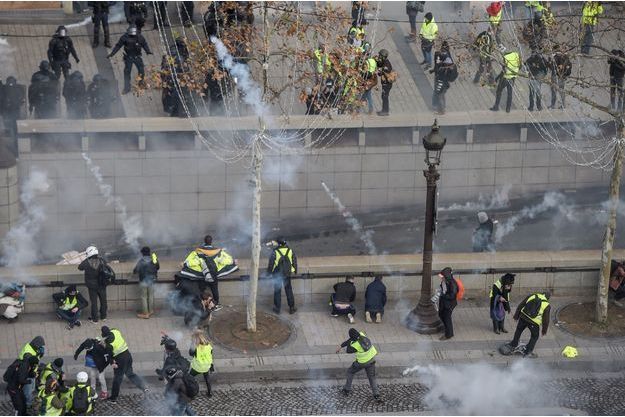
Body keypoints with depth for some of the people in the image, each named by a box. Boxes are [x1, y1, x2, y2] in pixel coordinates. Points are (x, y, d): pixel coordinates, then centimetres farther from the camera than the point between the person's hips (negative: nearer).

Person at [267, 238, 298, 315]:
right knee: (288, 290, 13)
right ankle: (292, 308, 15)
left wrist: (269, 272, 4)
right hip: (287, 274, 2)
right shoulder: (290, 250, -7)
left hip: (277, 274, -2)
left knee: (277, 291, 10)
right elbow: (294, 262, 4)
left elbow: (271, 263, -10)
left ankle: (277, 309, 15)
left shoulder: (275, 252, -17)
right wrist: (295, 271, 17)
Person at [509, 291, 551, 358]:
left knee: (518, 331, 28)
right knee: (534, 337, 17)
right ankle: (527, 352, 16)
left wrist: (516, 315, 19)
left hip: (523, 317, 3)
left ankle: (514, 344, 43)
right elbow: (546, 319, 0)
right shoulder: (547, 305, -2)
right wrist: (544, 330, 12)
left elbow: (520, 305, 10)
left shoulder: (532, 296, 6)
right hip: (534, 323, -3)